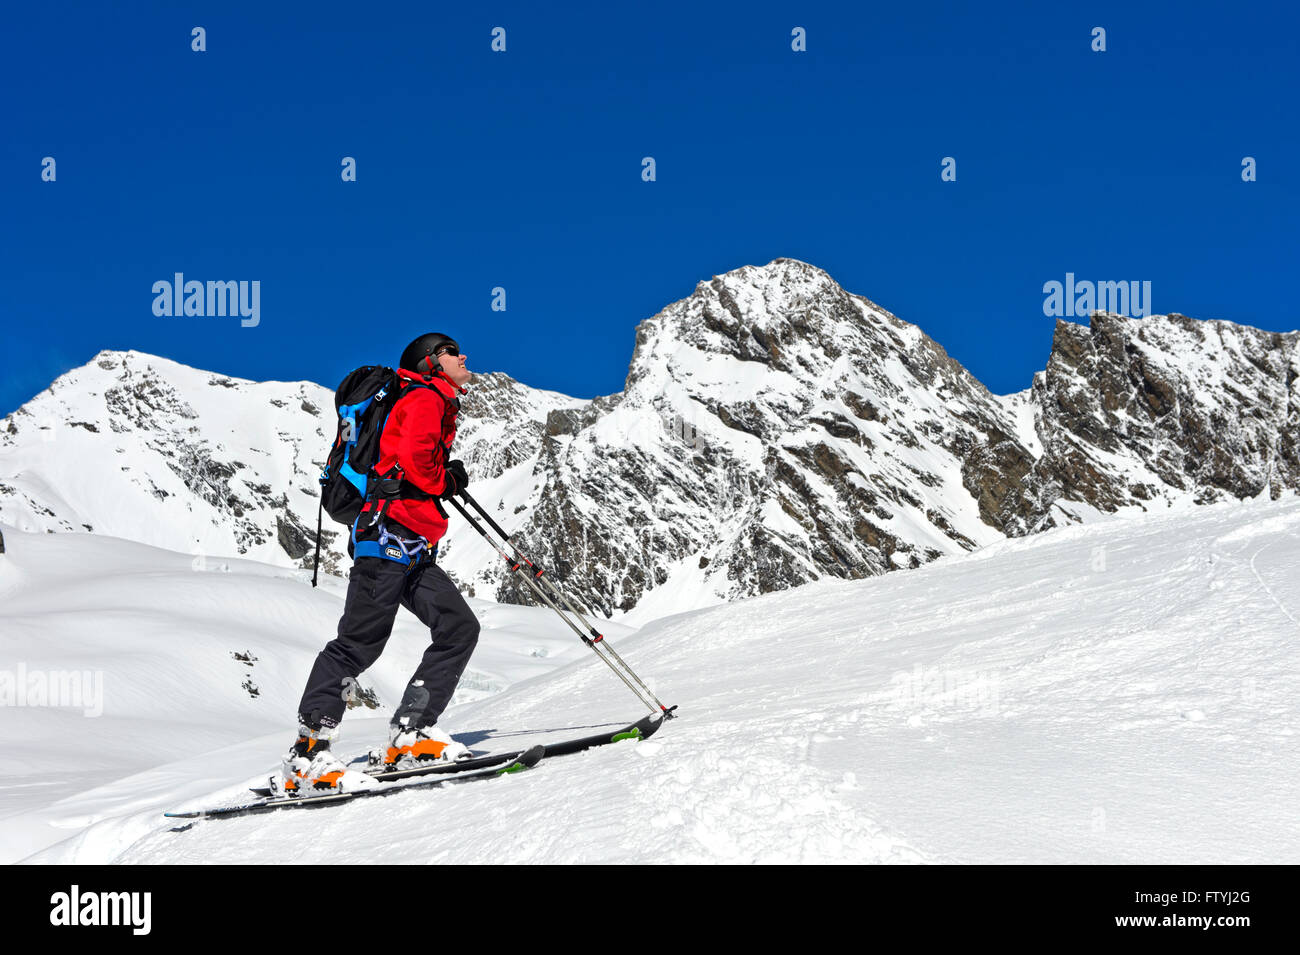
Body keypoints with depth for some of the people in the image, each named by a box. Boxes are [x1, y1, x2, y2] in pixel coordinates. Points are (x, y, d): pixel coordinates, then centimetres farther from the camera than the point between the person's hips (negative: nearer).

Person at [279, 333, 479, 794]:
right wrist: (446, 481, -1)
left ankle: (412, 731, -2)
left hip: (412, 548, 10)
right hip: (389, 530, -10)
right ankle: (308, 752, -16)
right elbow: (412, 454, -17)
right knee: (362, 640, -15)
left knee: (459, 627, 1)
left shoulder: (435, 405, 29)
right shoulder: (426, 398, -1)